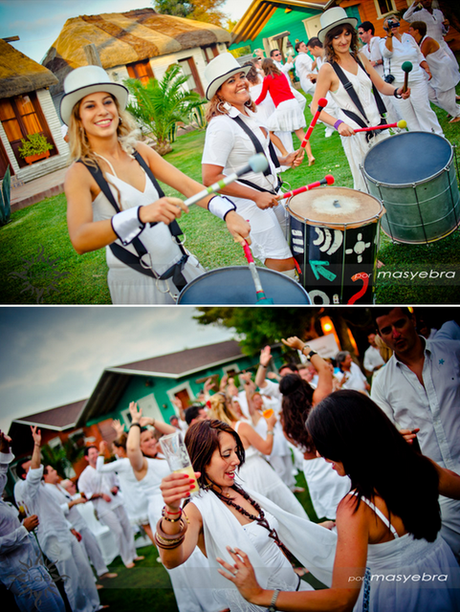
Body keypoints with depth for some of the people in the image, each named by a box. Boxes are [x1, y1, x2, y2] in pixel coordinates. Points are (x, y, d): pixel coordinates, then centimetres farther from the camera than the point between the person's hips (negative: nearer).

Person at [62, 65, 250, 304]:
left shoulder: (139, 151, 3)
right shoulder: (80, 173, -14)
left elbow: (185, 184, -6)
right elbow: (79, 240, -30)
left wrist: (228, 213, -23)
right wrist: (140, 214, -45)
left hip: (180, 264, 5)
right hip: (136, 281, -5)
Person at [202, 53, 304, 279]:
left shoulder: (248, 113, 7)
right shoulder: (221, 125, -22)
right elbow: (210, 178, -28)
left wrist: (284, 160, 6)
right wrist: (256, 196, -25)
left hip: (269, 194, 10)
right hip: (247, 202, -9)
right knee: (283, 262, -6)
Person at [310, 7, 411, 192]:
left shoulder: (360, 58, 6)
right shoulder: (328, 69, -12)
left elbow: (381, 86, 12)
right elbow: (315, 107, -14)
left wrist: (396, 91, -10)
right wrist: (337, 123, -29)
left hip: (379, 126, 6)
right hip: (354, 132, -6)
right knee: (367, 185, 4)